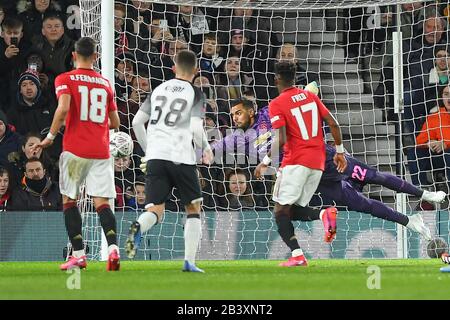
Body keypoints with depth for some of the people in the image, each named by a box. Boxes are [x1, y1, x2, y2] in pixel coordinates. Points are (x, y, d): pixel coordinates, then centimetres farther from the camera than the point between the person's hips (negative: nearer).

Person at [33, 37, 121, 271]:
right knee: (102, 202, -1)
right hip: (101, 150, 3)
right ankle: (113, 247, -23)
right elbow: (115, 123, 15)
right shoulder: (105, 83, 12)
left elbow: (63, 108, -18)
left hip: (75, 148, -3)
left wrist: (50, 136, -8)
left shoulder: (65, 80, 0)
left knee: (69, 200, 10)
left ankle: (79, 254, 3)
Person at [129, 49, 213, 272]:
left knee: (155, 210, 2)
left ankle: (138, 228, -34)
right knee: (193, 208, 13)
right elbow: (196, 129, -11)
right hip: (181, 157, -3)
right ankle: (189, 261, 4)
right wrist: (206, 149, 9)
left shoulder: (159, 89, 15)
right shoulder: (195, 93, 1)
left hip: (155, 156, 3)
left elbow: (137, 122, 13)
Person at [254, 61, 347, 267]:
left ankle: (297, 255, -19)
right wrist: (339, 151, 19)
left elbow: (280, 140, -14)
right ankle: (324, 214, -16)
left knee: (280, 210, -3)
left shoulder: (277, 104, -4)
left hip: (296, 161, -6)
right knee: (294, 209, 14)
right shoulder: (311, 96, 14)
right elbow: (333, 124, 10)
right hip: (318, 163, 6)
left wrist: (265, 162, -5)